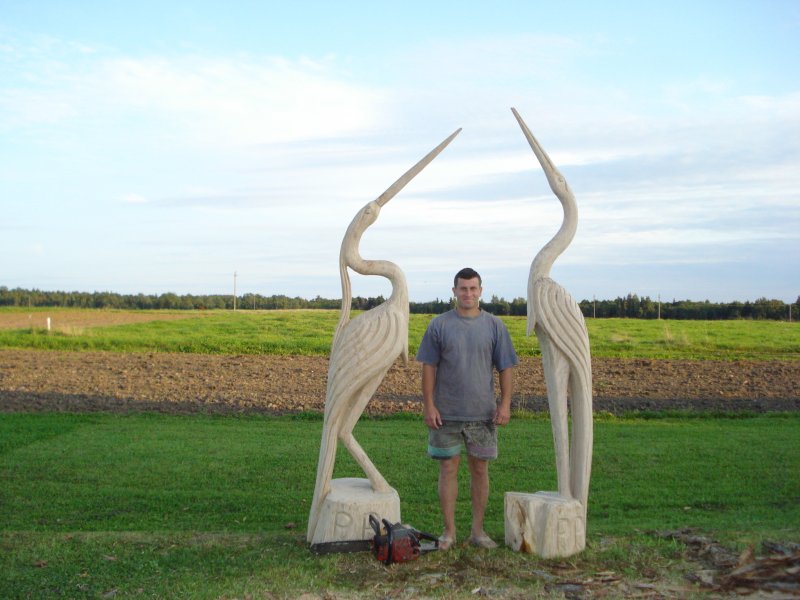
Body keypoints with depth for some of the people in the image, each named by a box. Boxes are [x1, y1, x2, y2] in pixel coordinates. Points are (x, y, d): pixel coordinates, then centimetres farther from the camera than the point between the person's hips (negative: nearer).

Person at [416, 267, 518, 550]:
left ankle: (478, 530, 19)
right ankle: (449, 531, 15)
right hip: (446, 413, -1)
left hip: (483, 413, 1)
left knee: (480, 469, 8)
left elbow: (505, 368, 5)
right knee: (448, 469, 4)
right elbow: (429, 368, 0)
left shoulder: (494, 326, 5)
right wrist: (428, 405, -6)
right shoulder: (439, 325, 1)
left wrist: (505, 404, -4)